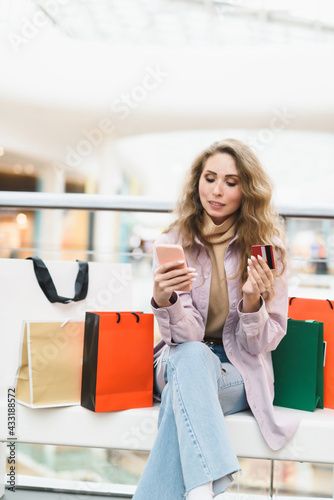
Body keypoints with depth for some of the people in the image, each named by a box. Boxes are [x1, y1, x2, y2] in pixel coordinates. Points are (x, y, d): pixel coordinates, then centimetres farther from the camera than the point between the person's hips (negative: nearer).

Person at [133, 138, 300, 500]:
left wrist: (252, 301, -25)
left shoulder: (267, 250, -3)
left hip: (240, 374, 0)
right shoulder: (172, 243, -3)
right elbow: (187, 336, -13)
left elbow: (261, 344, -4)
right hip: (181, 364, 1)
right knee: (192, 355, -36)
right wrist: (163, 300, -35)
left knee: (182, 393, -33)